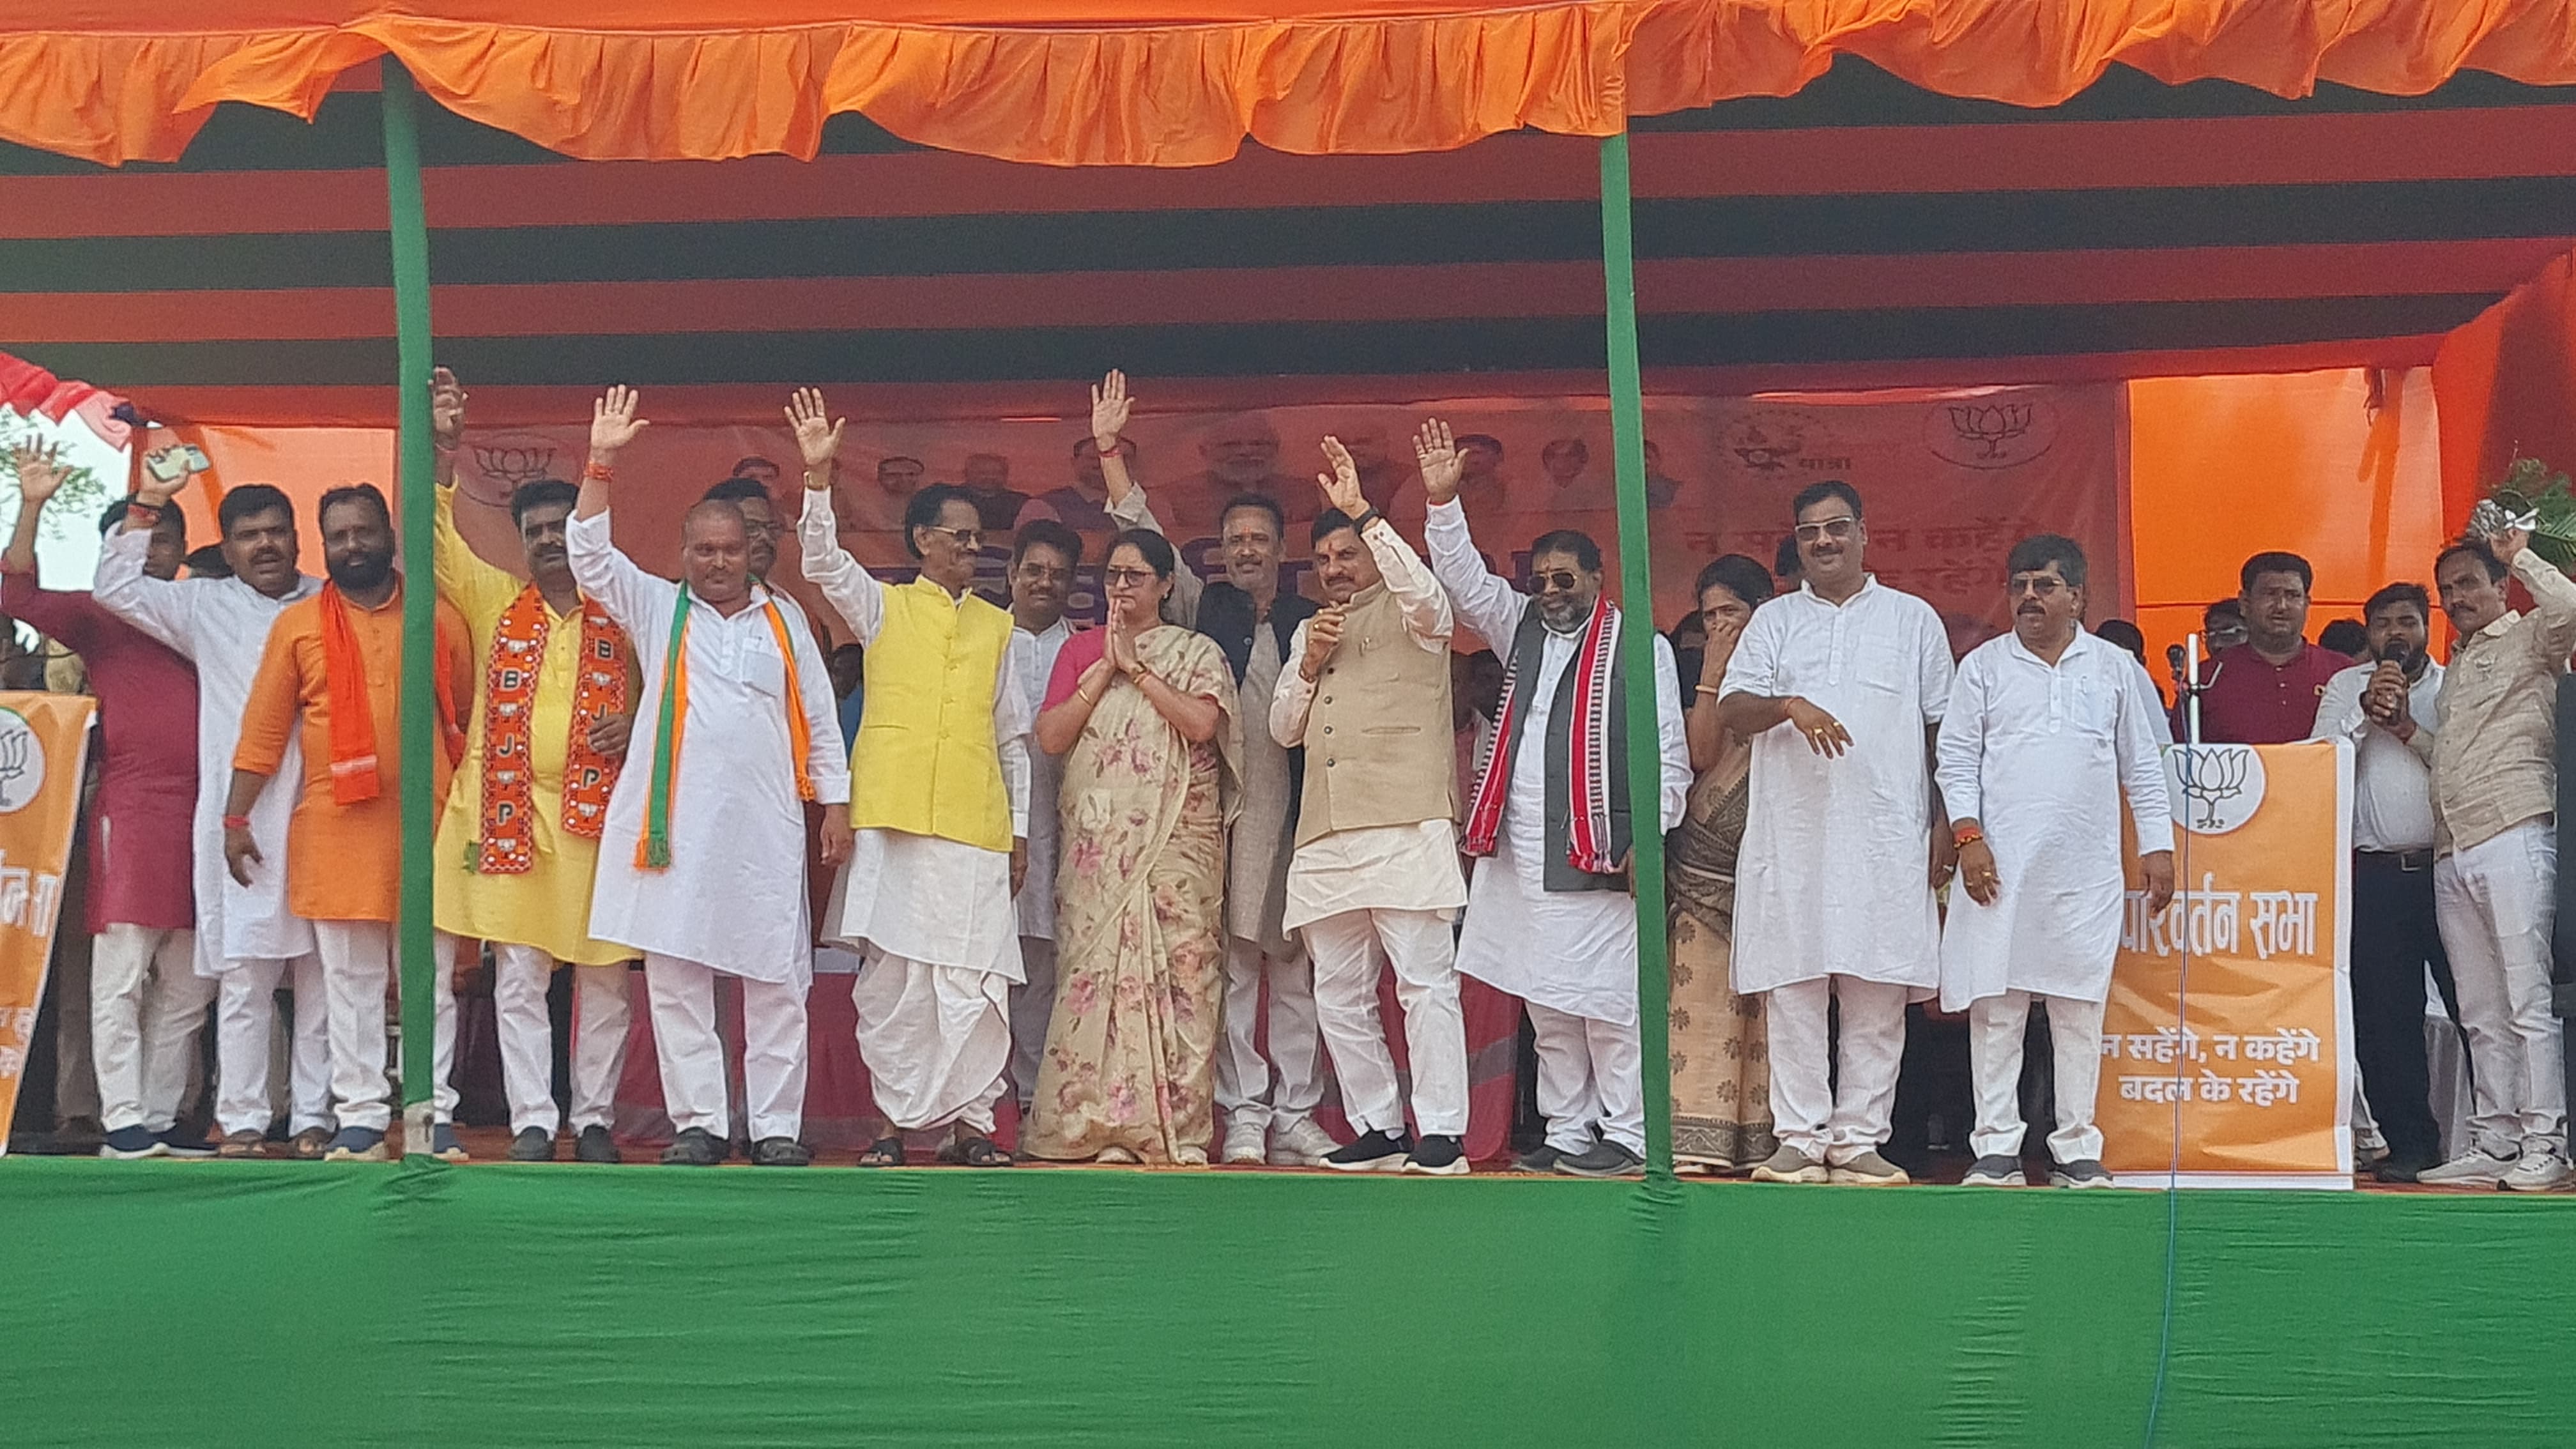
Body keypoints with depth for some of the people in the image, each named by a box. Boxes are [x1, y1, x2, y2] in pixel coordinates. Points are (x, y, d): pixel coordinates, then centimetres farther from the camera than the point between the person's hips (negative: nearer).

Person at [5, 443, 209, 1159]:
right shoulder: (97, 615, 6)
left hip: (198, 813, 5)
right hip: (130, 809, -5)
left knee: (186, 987, 7)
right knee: (121, 978, -7)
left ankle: (163, 1119, 13)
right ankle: (122, 1119, -3)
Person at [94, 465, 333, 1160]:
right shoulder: (204, 606, 13)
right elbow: (115, 587, 8)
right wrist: (146, 505, 3)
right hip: (240, 821, -1)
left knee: (321, 974, 2)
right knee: (242, 976, -3)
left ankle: (315, 1119, 8)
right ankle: (241, 1121, 4)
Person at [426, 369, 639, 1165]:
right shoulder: (494, 600, 10)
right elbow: (438, 535, -1)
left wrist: (637, 727, -6)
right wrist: (444, 449, -13)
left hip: (597, 815, -1)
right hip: (509, 814, 1)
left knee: (604, 976, 3)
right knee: (518, 979, 1)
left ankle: (594, 1119, 14)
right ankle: (531, 1123, 8)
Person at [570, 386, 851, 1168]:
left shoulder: (784, 620, 11)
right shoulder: (657, 609, 9)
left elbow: (819, 717, 12)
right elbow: (589, 553, -2)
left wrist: (835, 803, 6)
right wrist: (602, 460, -11)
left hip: (765, 825, 0)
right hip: (676, 822, 0)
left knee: (775, 979, 1)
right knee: (674, 975, 0)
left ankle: (777, 1127, 7)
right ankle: (698, 1123, 8)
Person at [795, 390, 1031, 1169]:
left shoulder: (1001, 629, 15)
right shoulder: (884, 608, 11)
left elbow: (1014, 737, 16)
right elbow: (822, 563, -5)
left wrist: (1020, 830, 10)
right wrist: (818, 477, -19)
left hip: (974, 826, 1)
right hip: (891, 820, -1)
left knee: (974, 979, -3)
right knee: (890, 974, 1)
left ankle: (969, 1120, 5)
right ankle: (898, 1118, 9)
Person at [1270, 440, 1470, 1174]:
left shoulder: (1410, 617, 6)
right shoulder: (1309, 630, 25)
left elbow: (1428, 595, -19)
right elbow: (1284, 729, 22)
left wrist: (1362, 512, -18)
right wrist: (1310, 665, 4)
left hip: (1404, 829, -7)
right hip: (1326, 837, 7)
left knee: (1426, 982, -9)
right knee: (1339, 993, 6)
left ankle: (1440, 1133, -8)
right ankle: (1376, 1128, 13)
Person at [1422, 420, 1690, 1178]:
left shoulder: (1640, 646, 0)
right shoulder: (1522, 628, 16)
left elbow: (1669, 750, -2)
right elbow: (1465, 578, 11)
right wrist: (1442, 499, -2)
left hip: (1595, 857, -6)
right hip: (1518, 856, 6)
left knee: (1606, 1003, -7)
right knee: (1546, 1008, 9)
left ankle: (1626, 1133, 1)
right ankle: (1567, 1133, 16)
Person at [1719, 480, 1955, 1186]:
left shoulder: (1913, 619, 13)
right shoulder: (1774, 621, 14)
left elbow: (1945, 729, 12)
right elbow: (1733, 710, 3)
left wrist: (1946, 823, 5)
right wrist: (1789, 706, -18)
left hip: (1887, 838, 0)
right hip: (1791, 838, 1)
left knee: (1878, 994, -1)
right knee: (1793, 990, -1)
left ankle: (1859, 1138, 6)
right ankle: (1801, 1138, 5)